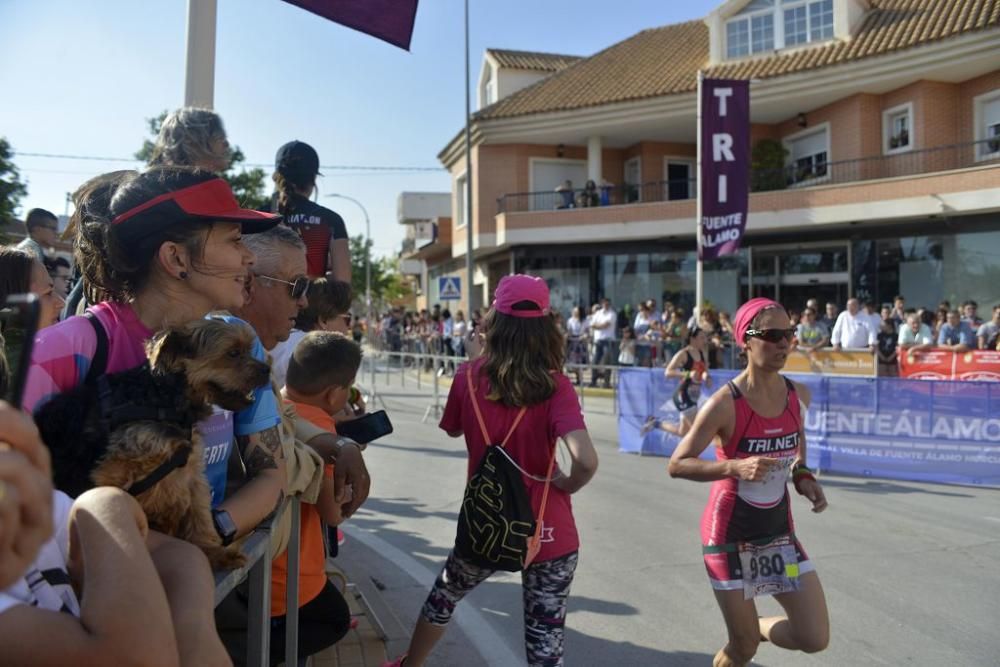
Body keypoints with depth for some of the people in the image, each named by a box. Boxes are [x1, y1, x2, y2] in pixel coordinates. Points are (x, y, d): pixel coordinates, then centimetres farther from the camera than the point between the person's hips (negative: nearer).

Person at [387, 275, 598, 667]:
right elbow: (586, 460, -29)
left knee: (444, 596, 30)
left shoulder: (469, 377, -9)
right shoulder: (554, 385, -16)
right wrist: (567, 484, -8)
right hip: (548, 532, -2)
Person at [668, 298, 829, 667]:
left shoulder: (799, 395, -4)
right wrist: (735, 467, -33)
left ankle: (755, 627, 32)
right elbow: (677, 464, -19)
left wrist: (802, 476, 0)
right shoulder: (725, 404, -22)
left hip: (779, 529, 5)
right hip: (731, 532, -5)